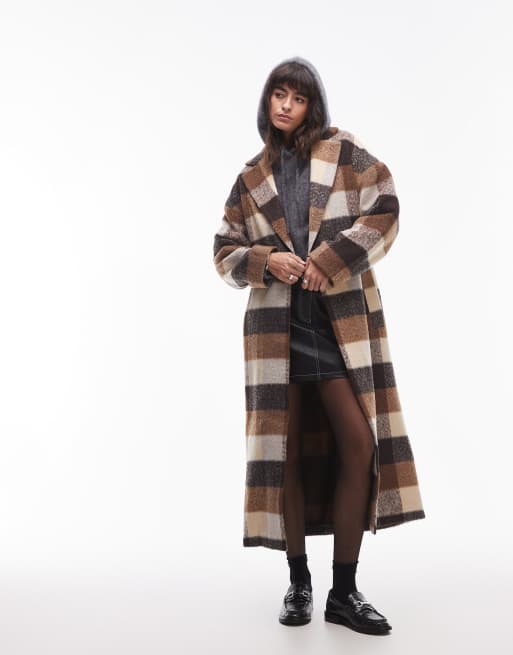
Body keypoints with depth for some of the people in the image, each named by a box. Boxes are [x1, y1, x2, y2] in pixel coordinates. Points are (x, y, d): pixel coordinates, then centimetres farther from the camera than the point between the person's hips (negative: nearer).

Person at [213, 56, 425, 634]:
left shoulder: (342, 152, 8)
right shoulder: (253, 176, 15)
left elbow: (384, 211, -3)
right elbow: (225, 253, 13)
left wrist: (325, 263, -11)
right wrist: (268, 261, -8)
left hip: (339, 316, -1)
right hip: (277, 321, 2)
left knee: (359, 443, -10)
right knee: (288, 449, 3)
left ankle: (344, 592, 3)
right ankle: (298, 582, 18)